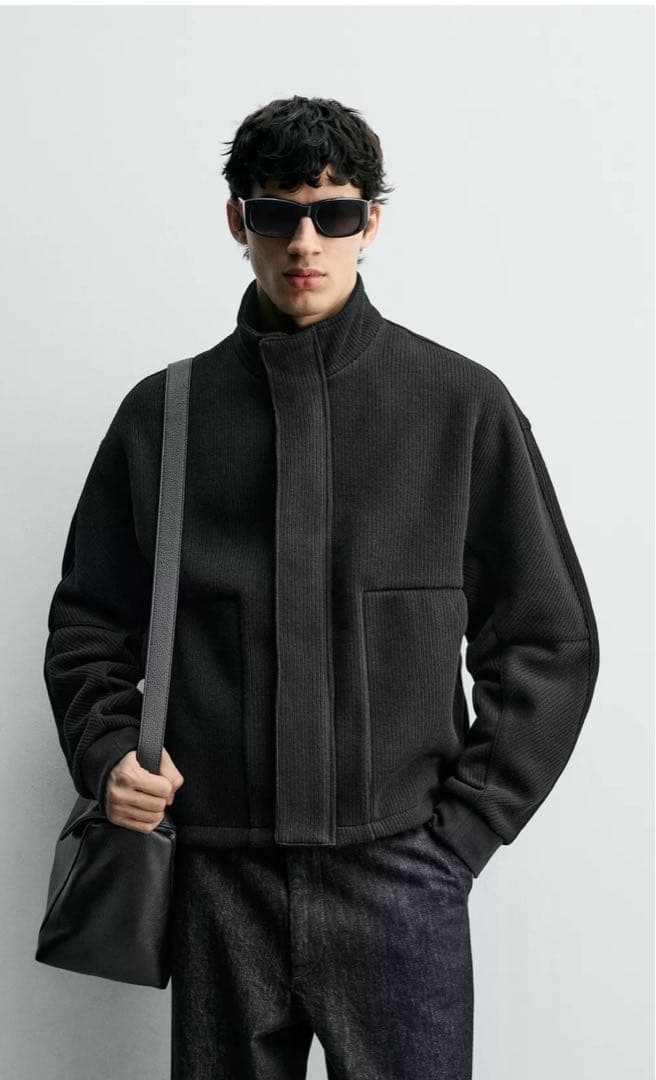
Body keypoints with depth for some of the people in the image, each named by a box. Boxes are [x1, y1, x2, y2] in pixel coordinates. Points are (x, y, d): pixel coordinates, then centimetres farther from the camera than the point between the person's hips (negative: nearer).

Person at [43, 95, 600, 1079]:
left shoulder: (463, 405, 1)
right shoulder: (163, 414, 6)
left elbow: (549, 641, 4)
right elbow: (89, 626, 15)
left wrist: (458, 833, -1)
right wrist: (106, 751, -3)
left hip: (398, 887, -1)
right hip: (218, 886, 2)